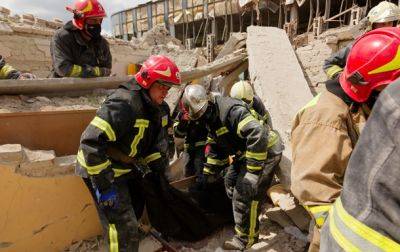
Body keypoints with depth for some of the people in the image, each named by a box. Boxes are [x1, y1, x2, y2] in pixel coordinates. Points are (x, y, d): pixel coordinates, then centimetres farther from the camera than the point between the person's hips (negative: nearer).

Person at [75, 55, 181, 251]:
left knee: (136, 208, 24)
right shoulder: (123, 104, -30)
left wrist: (157, 166, 9)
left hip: (124, 168, 9)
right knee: (124, 226, -7)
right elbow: (91, 142, -34)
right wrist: (104, 185, -30)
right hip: (103, 170, -9)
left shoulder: (155, 107, 1)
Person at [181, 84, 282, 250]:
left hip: (264, 153, -10)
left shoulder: (231, 110, -27)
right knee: (232, 185, 18)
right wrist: (209, 175, 18)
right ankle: (239, 218, 41)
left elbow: (258, 134, -38)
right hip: (244, 155, 10)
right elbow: (216, 149, 17)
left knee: (244, 194, -12)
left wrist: (253, 168, -31)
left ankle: (246, 238, 6)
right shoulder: (211, 119, 6)